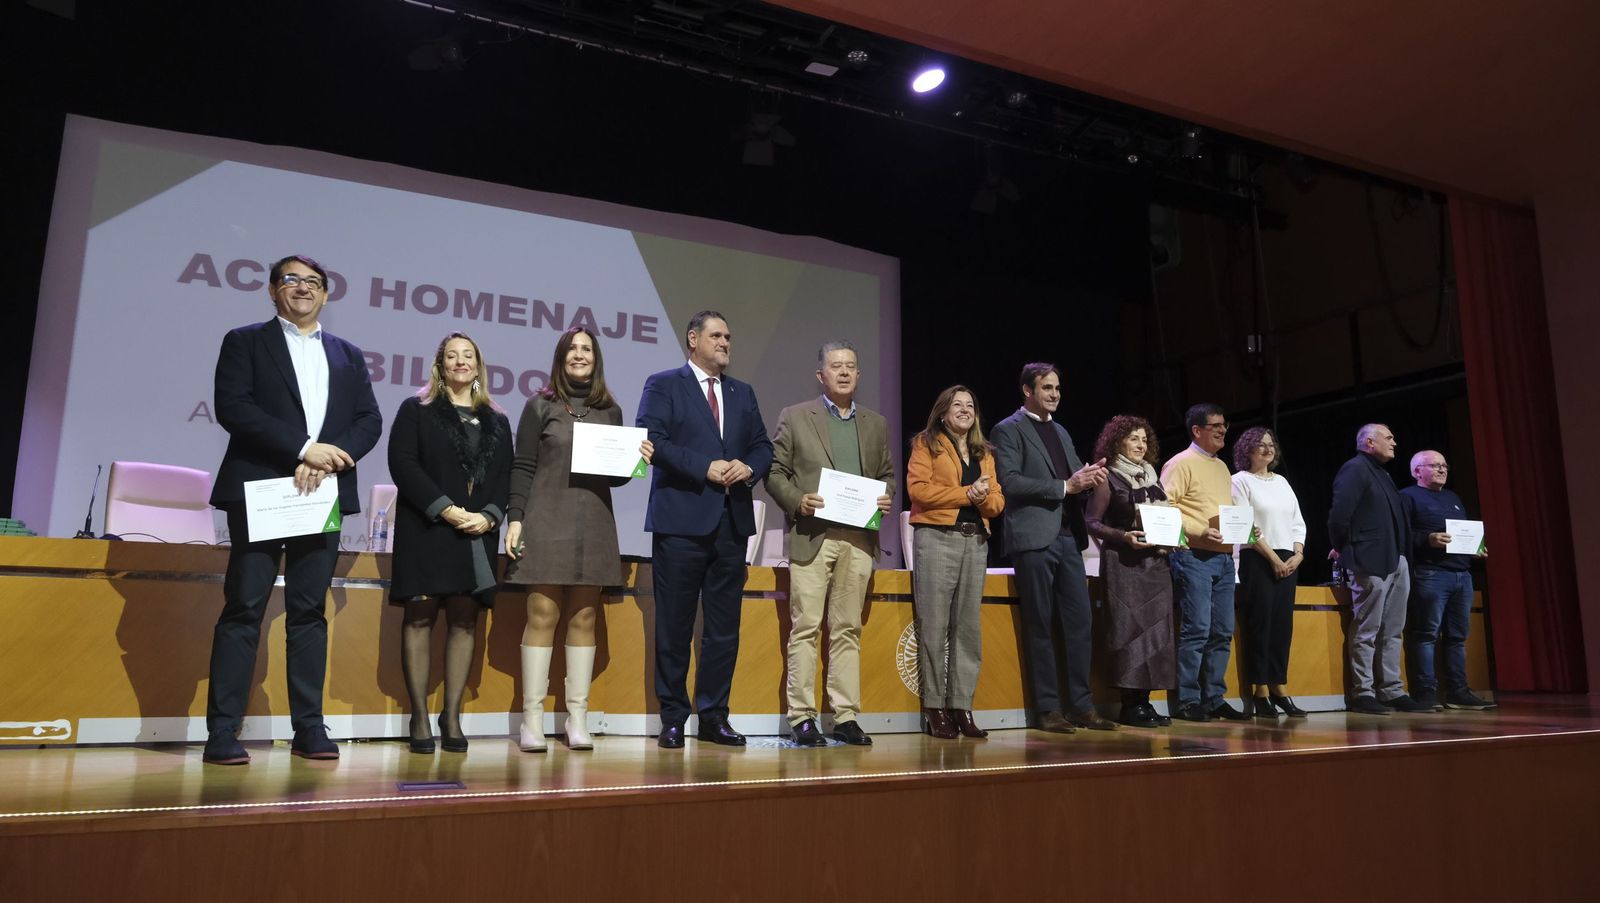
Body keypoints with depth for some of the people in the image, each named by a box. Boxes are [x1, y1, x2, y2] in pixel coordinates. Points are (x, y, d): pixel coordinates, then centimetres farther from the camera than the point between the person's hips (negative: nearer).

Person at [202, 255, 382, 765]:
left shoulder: (348, 356, 18)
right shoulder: (245, 342, 9)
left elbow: (370, 421, 8)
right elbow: (232, 406, -6)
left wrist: (324, 463, -9)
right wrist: (304, 448, -15)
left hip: (324, 495, 3)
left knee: (309, 610, 4)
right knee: (245, 608, -5)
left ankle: (309, 727, 7)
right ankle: (223, 732, -2)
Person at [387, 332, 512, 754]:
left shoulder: (497, 421, 17)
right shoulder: (415, 410, 8)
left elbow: (506, 475, 9)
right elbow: (402, 464, -4)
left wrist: (489, 516, -9)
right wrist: (445, 509, -14)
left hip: (479, 534, 3)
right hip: (427, 529, -3)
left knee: (465, 620, 1)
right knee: (420, 617, -4)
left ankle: (452, 717, 5)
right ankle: (420, 718, 0)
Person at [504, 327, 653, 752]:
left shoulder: (610, 410, 13)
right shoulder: (540, 406, 6)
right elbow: (522, 467, 2)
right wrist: (515, 518, -7)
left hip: (593, 525, 3)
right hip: (546, 521, -2)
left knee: (584, 617, 3)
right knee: (542, 614, -5)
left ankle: (577, 718, 7)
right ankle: (532, 718, 1)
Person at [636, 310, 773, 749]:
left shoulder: (743, 393, 19)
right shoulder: (663, 385, 4)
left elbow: (763, 447, 15)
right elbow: (652, 440, -9)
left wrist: (748, 467, -7)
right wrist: (705, 468, -16)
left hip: (732, 521, 5)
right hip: (681, 520, -5)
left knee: (724, 626, 7)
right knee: (674, 626, 1)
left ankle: (714, 716, 16)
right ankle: (673, 718, 12)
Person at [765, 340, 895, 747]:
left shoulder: (877, 424, 17)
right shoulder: (795, 417, 6)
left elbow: (887, 474, 21)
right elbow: (775, 472, 4)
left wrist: (886, 499, 0)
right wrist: (797, 501, -12)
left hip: (859, 538, 3)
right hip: (812, 535, -3)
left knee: (848, 630, 6)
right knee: (805, 628, -3)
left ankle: (845, 716, 12)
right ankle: (802, 717, 3)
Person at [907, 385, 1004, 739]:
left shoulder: (985, 454, 21)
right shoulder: (927, 444, 6)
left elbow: (997, 501, 15)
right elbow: (917, 487, -9)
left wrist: (984, 497, -8)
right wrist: (967, 493, -9)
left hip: (976, 541, 5)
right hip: (937, 538, -5)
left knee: (969, 627, 3)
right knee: (934, 626, -6)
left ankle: (961, 707, 8)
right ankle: (934, 707, 0)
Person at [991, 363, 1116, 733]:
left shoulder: (1061, 432, 22)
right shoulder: (1009, 430, -1)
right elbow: (1010, 481, -13)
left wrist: (1090, 479, 0)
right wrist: (1065, 486, -14)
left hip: (1068, 536, 7)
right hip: (1034, 538, -7)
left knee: (1080, 622, 4)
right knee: (1040, 626, -1)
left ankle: (1082, 705, 12)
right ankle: (1048, 709, 6)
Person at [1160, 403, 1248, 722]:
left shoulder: (1221, 466, 21)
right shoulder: (1181, 463, -3)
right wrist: (1199, 532, -20)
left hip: (1224, 557, 8)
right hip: (1194, 556, -8)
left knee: (1222, 632, 8)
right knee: (1196, 629, -9)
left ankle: (1214, 699, 16)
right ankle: (1188, 701, -1)